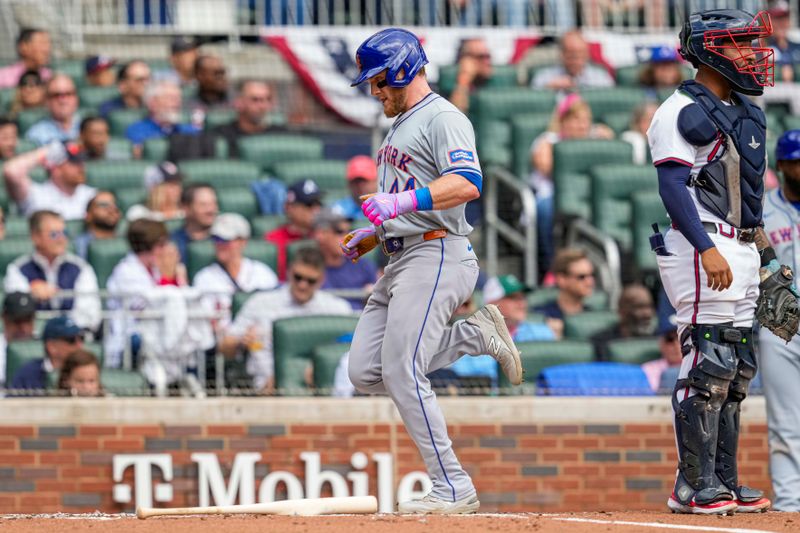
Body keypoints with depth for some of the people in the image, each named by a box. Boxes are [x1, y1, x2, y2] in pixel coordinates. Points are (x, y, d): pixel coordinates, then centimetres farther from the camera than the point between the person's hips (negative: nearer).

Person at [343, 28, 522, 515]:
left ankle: (454, 490, -12)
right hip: (401, 261, 10)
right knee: (366, 373, 0)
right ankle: (475, 336, 11)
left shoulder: (443, 118, -9)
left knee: (402, 373, -17)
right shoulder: (400, 126, 23)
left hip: (437, 255, -10)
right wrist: (371, 233, 20)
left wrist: (401, 203, -36)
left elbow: (467, 183, -26)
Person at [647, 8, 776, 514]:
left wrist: (766, 254, 21)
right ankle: (695, 487, -11)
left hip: (741, 250, 9)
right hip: (702, 247, -9)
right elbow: (673, 187, -18)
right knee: (710, 363, -13)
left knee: (737, 368, 9)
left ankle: (724, 482, 13)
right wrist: (707, 249, -27)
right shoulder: (683, 112, -9)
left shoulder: (744, 112, 19)